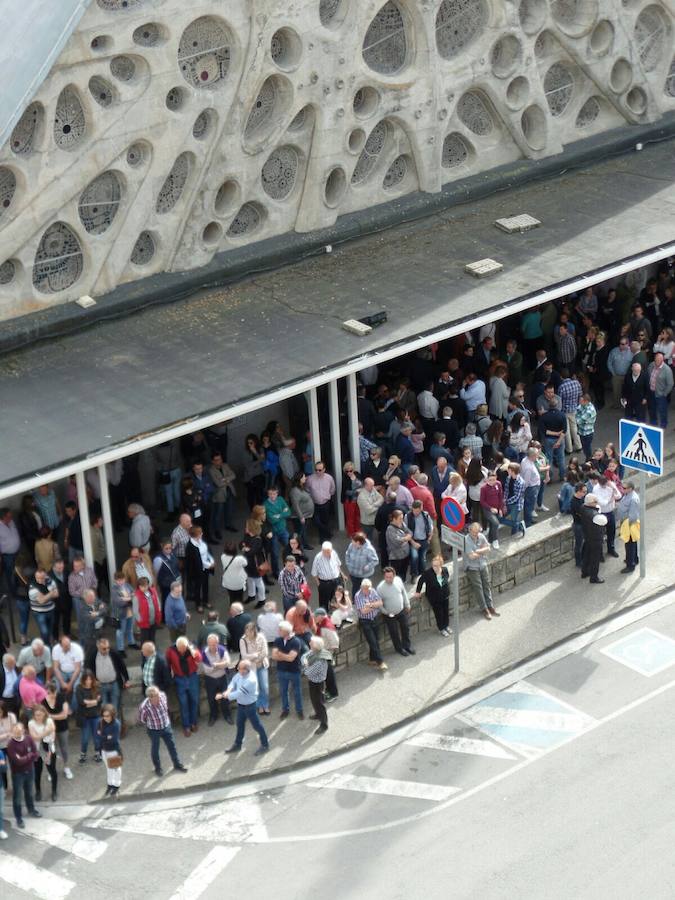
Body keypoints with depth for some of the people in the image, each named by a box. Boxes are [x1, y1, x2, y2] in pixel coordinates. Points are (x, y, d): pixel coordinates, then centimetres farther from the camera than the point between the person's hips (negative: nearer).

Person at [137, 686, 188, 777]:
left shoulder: (162, 695, -24)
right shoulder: (144, 707, -35)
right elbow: (141, 720, -14)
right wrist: (152, 724, 2)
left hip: (166, 726, 4)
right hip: (153, 730, -4)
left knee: (172, 746, 18)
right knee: (155, 749, 17)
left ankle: (177, 765, 39)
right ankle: (158, 768, 41)